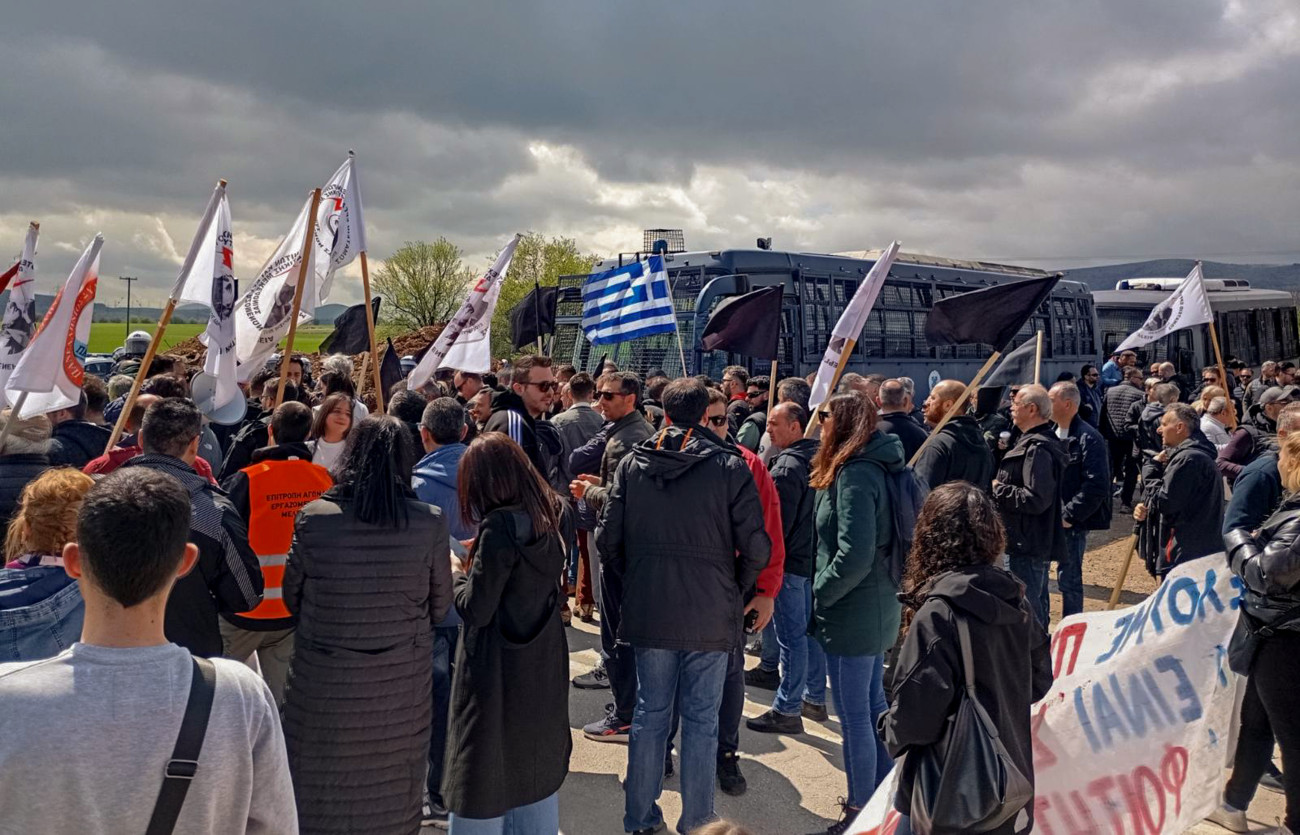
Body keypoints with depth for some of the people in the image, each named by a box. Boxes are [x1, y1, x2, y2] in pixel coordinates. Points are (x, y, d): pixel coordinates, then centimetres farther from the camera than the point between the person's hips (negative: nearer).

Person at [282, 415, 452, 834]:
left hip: (325, 680, 0)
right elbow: (439, 608, -1)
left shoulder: (313, 517, -13)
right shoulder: (431, 523, -12)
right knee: (393, 793, 18)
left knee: (320, 796, 18)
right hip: (402, 682, 1)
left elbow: (292, 599, 0)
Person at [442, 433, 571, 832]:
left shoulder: (500, 525, -21)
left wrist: (456, 571, -2)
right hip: (544, 669, 7)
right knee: (538, 769, 20)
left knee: (484, 786, 6)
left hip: (497, 673, -7)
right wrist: (477, 563, 10)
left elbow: (475, 610, -18)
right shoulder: (548, 517, 2)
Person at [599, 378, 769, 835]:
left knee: (650, 714, 15)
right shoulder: (731, 466, -9)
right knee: (701, 720, 9)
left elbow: (609, 540, 0)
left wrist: (626, 591, 13)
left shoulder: (631, 464, -1)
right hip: (711, 616, -2)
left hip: (647, 612, 3)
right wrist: (736, 591, 7)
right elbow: (756, 548, -10)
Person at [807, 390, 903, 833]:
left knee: (854, 716, 3)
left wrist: (820, 593, -14)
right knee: (874, 705, 20)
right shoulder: (872, 465, 9)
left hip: (851, 613, -10)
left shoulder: (854, 473, -21)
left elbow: (854, 556, -26)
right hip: (877, 606, 10)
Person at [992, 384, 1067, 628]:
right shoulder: (1038, 442, 14)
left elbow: (1035, 499, -29)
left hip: (1028, 546, -11)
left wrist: (998, 489, -17)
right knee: (1037, 605, 21)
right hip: (1038, 543, 11)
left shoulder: (1037, 449, -21)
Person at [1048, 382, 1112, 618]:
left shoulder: (1088, 439, -14)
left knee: (1069, 579, 0)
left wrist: (1069, 515, -19)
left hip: (1072, 523, -8)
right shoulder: (1052, 435, 12)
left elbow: (1096, 486, -20)